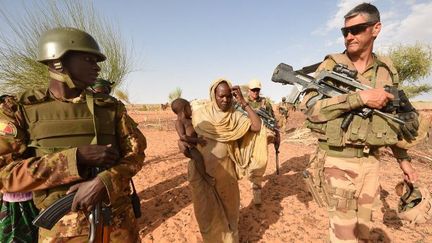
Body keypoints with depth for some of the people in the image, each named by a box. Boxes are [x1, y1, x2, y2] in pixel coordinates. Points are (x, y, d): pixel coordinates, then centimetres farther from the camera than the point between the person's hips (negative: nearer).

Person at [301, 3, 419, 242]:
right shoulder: (330, 66, -7)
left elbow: (392, 117, 16)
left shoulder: (387, 70, 7)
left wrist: (403, 158, 16)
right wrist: (360, 97, -25)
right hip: (338, 160, -4)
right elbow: (310, 108, -20)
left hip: (371, 161, 5)